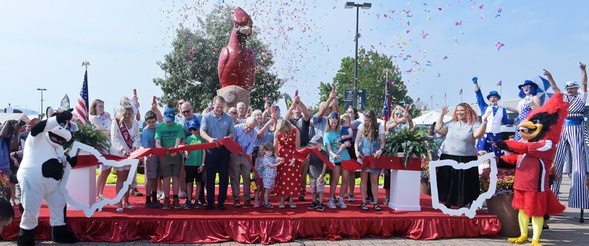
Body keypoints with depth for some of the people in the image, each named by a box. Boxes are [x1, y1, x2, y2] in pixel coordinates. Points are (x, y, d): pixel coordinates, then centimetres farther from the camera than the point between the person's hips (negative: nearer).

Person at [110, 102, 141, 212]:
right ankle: (119, 203, -1)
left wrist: (135, 146, -15)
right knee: (120, 177, -4)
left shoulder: (135, 123, 5)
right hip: (118, 153, -3)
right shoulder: (116, 122, -5)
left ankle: (126, 201, 17)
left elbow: (137, 137, 6)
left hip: (131, 153, 4)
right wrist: (122, 150, -23)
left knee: (128, 177, 7)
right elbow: (114, 139, -10)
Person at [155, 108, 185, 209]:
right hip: (164, 156, 0)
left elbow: (178, 140, -7)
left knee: (176, 177, 3)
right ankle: (166, 199, 8)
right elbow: (157, 142, -5)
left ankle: (175, 199, 11)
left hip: (176, 155, 1)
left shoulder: (178, 126, 4)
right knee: (166, 177, -1)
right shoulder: (159, 127, 4)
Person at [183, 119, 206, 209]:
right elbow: (185, 149, 6)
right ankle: (189, 201, 7)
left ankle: (196, 201, 12)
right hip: (189, 163, 1)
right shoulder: (188, 138, 9)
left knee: (198, 182, 4)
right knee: (189, 183, 2)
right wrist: (185, 152, -18)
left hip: (199, 164, -1)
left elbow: (204, 151, 2)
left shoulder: (202, 138, 3)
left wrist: (202, 164, -4)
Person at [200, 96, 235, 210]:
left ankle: (221, 201, 12)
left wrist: (228, 137, -15)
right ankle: (210, 202, 10)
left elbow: (232, 132, 8)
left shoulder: (229, 118, 9)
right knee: (210, 177, 2)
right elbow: (202, 132, -5)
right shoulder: (206, 117, 4)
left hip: (224, 150, 1)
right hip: (211, 150, -1)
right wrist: (209, 138, -25)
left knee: (224, 177, 3)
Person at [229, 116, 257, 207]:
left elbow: (251, 145, -5)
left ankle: (246, 199, 13)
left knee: (247, 178, 4)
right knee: (235, 178, 0)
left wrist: (248, 153, -25)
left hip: (246, 157, 3)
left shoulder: (254, 133, 1)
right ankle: (236, 199, 7)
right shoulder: (236, 128, -11)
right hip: (235, 156, -3)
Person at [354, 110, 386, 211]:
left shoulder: (380, 127, 4)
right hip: (363, 156, 0)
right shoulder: (362, 126, 6)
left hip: (375, 157, 0)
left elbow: (382, 142, 4)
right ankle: (363, 203, 6)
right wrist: (356, 151, -14)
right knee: (364, 179, 0)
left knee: (374, 180, 1)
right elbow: (357, 140, 3)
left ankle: (376, 203, 7)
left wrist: (381, 150, -17)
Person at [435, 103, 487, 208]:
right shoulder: (451, 124, 13)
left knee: (463, 184, 0)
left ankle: (462, 205, 11)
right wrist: (442, 115, 10)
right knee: (448, 183, 9)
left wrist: (484, 121, -27)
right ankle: (447, 204, 21)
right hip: (447, 158, 4)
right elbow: (438, 129, 9)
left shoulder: (474, 124, -1)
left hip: (466, 160, -4)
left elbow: (478, 134, -19)